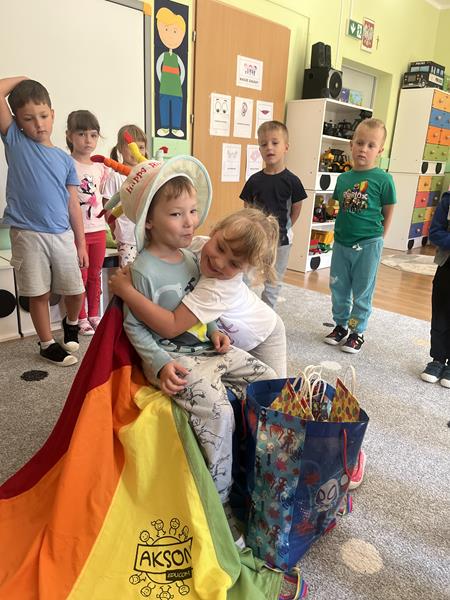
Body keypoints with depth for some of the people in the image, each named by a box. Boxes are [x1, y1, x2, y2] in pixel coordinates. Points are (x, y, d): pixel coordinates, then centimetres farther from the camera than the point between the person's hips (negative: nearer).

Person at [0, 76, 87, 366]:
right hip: (28, 236, -2)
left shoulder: (65, 159, 9)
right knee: (39, 294, 7)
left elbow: (73, 204, 8)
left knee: (76, 291, 9)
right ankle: (47, 343, 25)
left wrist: (81, 243, 6)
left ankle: (71, 322, 39)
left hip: (62, 235, 3)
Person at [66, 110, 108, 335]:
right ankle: (81, 318, 19)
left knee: (95, 276, 14)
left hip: (98, 229, 5)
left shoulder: (100, 167, 8)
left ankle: (94, 315, 27)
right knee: (80, 277, 5)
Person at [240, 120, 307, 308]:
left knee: (273, 283, 10)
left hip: (280, 239, -2)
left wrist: (283, 228, 2)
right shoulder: (254, 180, -2)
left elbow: (296, 210, 1)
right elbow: (248, 209, 6)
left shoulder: (291, 180, -8)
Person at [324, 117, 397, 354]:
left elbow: (388, 213, -2)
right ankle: (341, 325, 33)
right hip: (341, 242, 5)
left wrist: (376, 237, 1)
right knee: (338, 287, 15)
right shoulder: (343, 178, 1)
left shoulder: (383, 179, -11)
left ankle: (357, 331, 23)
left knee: (362, 291, 8)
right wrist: (342, 231, 6)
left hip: (368, 245, -4)